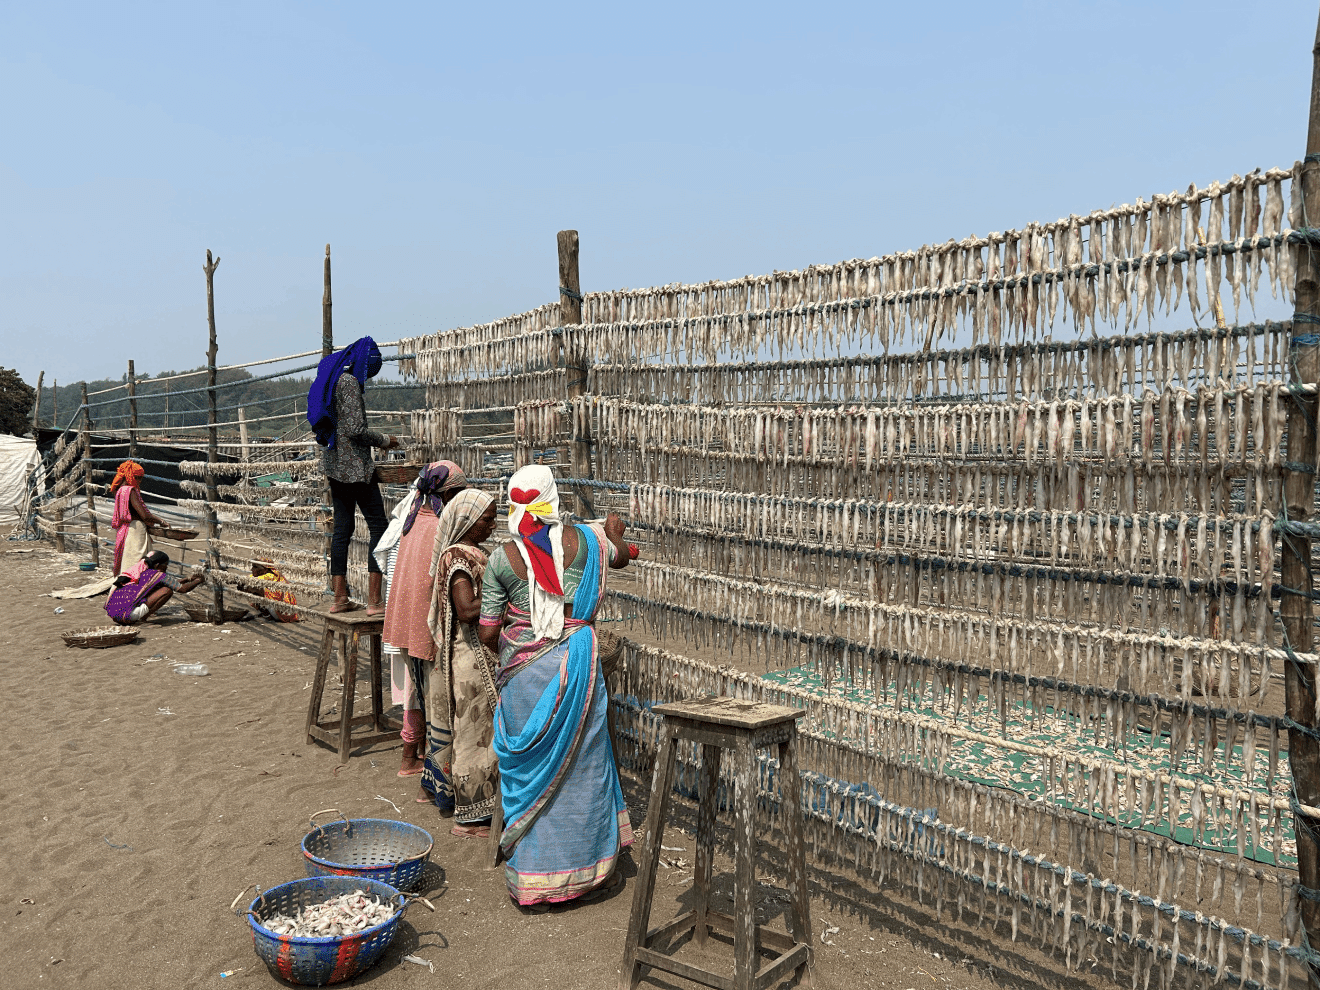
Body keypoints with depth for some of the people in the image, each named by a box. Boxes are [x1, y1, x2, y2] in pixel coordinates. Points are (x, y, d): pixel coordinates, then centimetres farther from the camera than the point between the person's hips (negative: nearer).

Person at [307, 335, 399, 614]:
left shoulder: (333, 379, 16)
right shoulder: (349, 382, -14)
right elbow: (355, 429, -20)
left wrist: (376, 441, 17)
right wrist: (384, 440, -6)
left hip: (336, 465, 9)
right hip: (356, 466, -9)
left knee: (342, 528, 11)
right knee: (378, 526, -4)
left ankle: (340, 597, 15)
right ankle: (375, 600, -6)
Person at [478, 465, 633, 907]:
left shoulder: (501, 559, -7)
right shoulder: (580, 540, -5)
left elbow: (488, 632, -3)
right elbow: (620, 557, 18)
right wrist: (615, 534, 40)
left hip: (524, 672, -1)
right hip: (575, 666, 1)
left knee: (530, 766, 10)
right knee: (579, 762, 14)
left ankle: (531, 873, 19)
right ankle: (584, 861, 28)